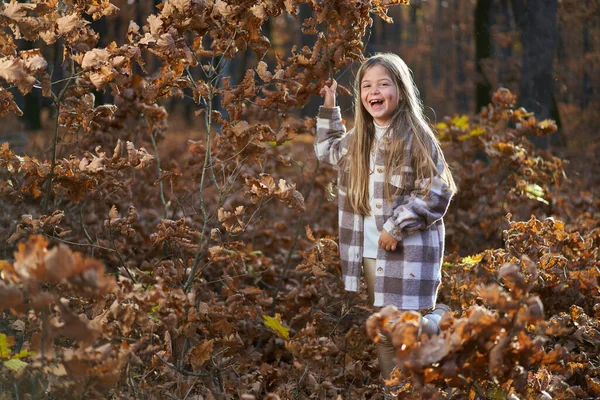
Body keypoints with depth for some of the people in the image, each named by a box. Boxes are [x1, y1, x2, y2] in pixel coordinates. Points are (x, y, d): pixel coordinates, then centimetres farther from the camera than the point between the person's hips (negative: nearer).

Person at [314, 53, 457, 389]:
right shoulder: (356, 141, 10)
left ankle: (441, 320, 16)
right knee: (383, 334, 10)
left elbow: (437, 194, -12)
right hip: (368, 253, 6)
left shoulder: (418, 139, -9)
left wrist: (397, 227, -17)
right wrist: (329, 107, 24)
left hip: (407, 254, -6)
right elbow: (327, 150, 32)